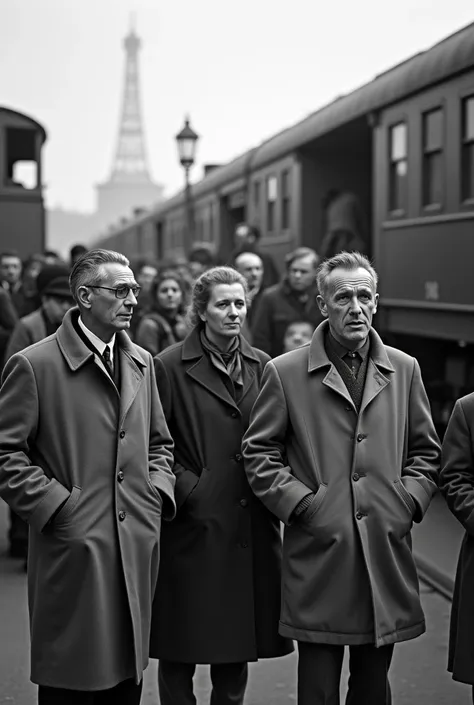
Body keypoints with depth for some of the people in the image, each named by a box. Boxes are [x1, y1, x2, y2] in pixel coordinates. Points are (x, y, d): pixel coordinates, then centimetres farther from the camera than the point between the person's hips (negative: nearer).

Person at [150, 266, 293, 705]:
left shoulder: (262, 366, 9)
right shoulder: (169, 366, -4)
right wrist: (187, 490, -12)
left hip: (250, 528, 4)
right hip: (193, 525, -4)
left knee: (237, 650, 12)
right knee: (180, 650, 4)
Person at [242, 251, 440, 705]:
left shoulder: (404, 370, 9)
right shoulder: (285, 372, 0)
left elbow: (425, 451, 15)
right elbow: (258, 451, 2)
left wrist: (409, 501, 0)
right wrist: (301, 503, -8)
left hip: (387, 553, 3)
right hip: (318, 556, -3)